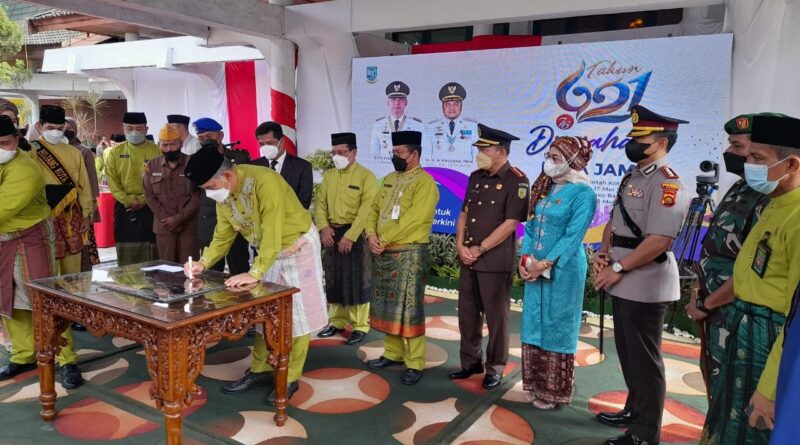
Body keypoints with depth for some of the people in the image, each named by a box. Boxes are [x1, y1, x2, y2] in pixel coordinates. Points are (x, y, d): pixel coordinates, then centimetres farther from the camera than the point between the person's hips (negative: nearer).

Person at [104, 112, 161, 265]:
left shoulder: (156, 151, 1)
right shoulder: (115, 152, 7)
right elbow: (112, 180, 2)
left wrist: (143, 200, -13)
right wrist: (128, 200, -10)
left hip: (149, 207, -2)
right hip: (124, 206, 2)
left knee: (150, 250, 0)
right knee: (126, 251, 6)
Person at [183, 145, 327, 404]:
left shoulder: (264, 180, -31)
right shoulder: (222, 194, -6)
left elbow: (272, 233, -34)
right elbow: (223, 235, 3)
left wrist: (254, 273, -36)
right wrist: (204, 262, -12)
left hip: (298, 247, -7)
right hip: (268, 251, 7)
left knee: (297, 313, 0)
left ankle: (291, 378, 11)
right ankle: (260, 369, 26)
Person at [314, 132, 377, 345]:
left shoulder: (366, 176, -8)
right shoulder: (329, 175, 11)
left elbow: (366, 210, -15)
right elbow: (320, 203, 8)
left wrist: (350, 236, -21)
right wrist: (324, 227, -9)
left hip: (355, 234, -6)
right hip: (331, 233, 6)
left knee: (357, 282, 0)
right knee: (333, 280, 12)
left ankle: (360, 326, 12)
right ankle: (337, 321, 26)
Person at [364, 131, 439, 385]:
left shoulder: (425, 183, -11)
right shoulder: (389, 179, 15)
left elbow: (412, 220, -20)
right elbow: (374, 209, 14)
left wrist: (384, 241, -16)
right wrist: (372, 235, -4)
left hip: (409, 253, -8)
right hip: (383, 253, 8)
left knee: (408, 309, -4)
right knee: (387, 306, 14)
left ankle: (414, 364, 7)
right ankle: (393, 353, 28)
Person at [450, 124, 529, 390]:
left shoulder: (516, 181, -10)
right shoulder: (476, 177, 11)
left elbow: (510, 224, -15)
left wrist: (479, 249, -13)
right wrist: (460, 245, -2)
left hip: (496, 261, -7)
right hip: (468, 258, 7)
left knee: (496, 316, 5)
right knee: (467, 313, 14)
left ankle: (495, 368, 20)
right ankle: (471, 361, 29)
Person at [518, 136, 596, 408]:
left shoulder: (582, 193, -11)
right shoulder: (544, 188, 11)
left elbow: (573, 236, -16)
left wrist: (544, 264, -18)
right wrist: (525, 259, -1)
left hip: (563, 270, -7)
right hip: (535, 269, 7)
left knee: (557, 328, 3)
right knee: (534, 325, 12)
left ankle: (555, 392, 17)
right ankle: (536, 385, 26)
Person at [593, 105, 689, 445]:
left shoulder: (666, 182, -17)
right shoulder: (632, 177, 12)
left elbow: (659, 240, -26)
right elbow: (614, 221, 18)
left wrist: (618, 268, -19)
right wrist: (603, 254, 2)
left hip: (644, 286, -9)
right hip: (624, 284, 9)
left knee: (644, 358, 3)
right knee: (628, 353, 21)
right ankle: (634, 410, 39)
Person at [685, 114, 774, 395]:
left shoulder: (770, 202, -22)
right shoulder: (740, 189, 8)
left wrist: (705, 304, -14)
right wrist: (703, 298, 11)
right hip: (717, 311, 9)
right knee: (715, 380, 21)